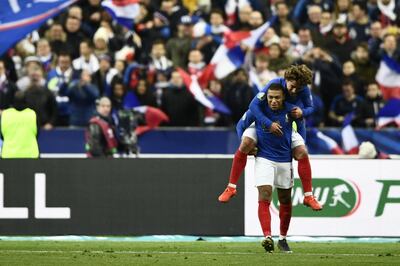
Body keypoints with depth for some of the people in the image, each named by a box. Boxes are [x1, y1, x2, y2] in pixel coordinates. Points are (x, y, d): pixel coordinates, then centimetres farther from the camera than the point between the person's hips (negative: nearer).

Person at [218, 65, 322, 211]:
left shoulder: (304, 90, -21)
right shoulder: (275, 84, -31)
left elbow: (310, 108, -3)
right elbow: (254, 104, -34)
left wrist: (302, 112, -28)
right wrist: (269, 124, -43)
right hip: (264, 121, -3)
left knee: (302, 153, -11)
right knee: (246, 143, -26)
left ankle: (308, 196, 3)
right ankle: (231, 187, -16)